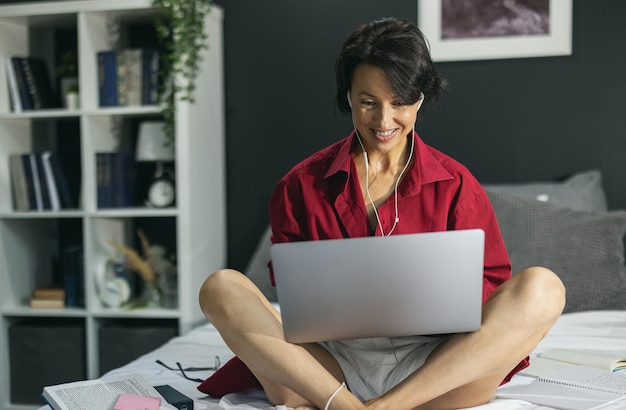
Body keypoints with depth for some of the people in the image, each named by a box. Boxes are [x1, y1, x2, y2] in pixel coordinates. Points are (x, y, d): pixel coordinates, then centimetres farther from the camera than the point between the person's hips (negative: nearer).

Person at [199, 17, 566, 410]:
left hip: (437, 368, 1)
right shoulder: (302, 185, 8)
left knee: (542, 288, -24)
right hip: (334, 368, 0)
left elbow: (489, 282, 7)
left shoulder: (456, 185, 7)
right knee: (221, 287, -19)